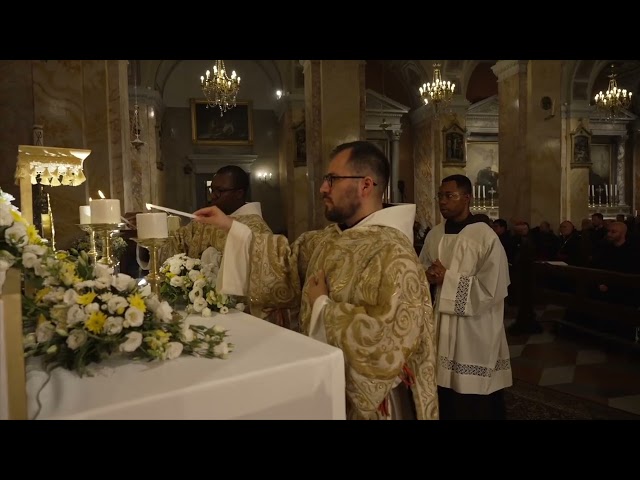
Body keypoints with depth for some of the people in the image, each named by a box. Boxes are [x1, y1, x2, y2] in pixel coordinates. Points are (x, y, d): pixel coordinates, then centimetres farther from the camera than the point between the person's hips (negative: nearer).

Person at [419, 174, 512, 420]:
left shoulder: (486, 237, -14)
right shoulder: (435, 234, 4)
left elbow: (492, 290, -18)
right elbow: (423, 269, 13)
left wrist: (447, 278, -18)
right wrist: (428, 276, -10)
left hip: (475, 330, -5)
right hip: (441, 323, 5)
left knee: (477, 404, 8)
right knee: (445, 395, 15)